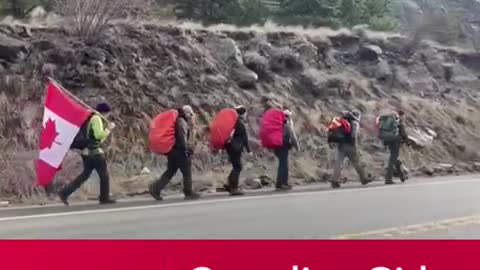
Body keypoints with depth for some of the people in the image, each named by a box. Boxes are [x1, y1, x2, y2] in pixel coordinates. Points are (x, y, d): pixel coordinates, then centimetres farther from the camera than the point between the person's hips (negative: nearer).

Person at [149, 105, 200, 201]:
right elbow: (182, 136, -20)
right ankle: (189, 193, 6)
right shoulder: (182, 122, -11)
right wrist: (185, 149, -20)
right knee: (187, 172, -1)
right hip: (180, 151, -10)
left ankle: (155, 188, 1)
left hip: (174, 151, 10)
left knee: (170, 172, 10)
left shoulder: (178, 121, 20)